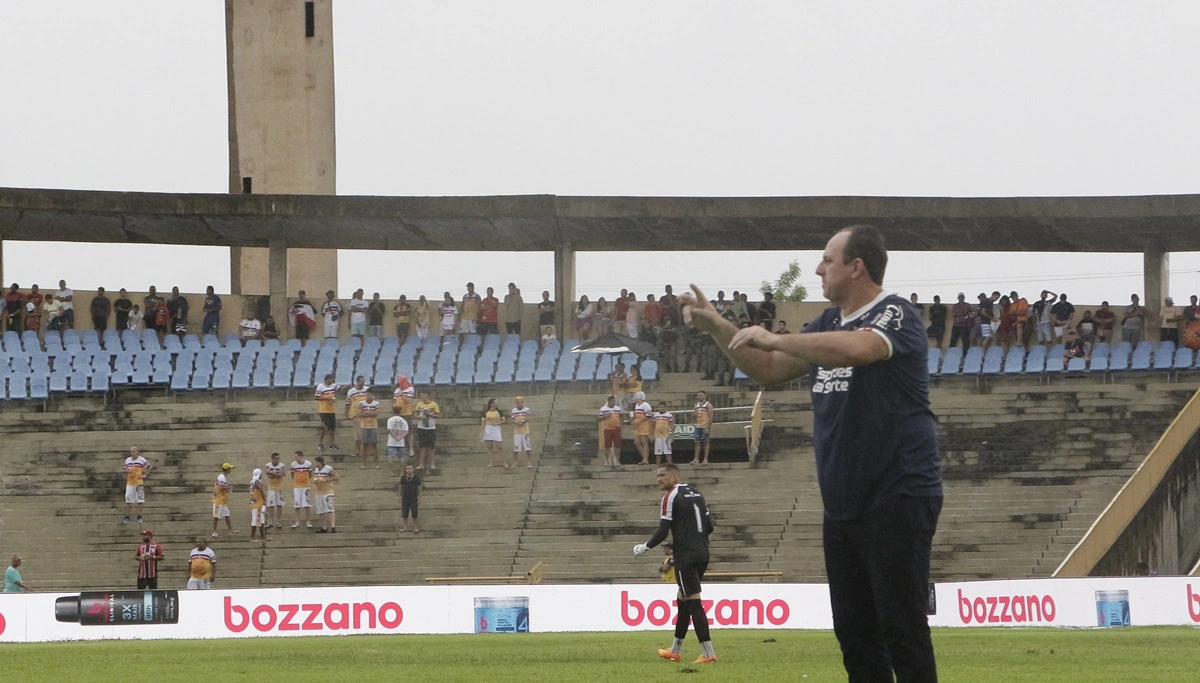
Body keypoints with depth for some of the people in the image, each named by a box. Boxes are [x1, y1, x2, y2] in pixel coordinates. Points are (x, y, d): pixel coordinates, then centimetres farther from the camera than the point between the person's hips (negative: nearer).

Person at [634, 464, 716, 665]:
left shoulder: (671, 497, -9)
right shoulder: (696, 493, 14)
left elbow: (662, 532, -13)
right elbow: (709, 526, 17)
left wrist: (645, 547, 3)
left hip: (686, 557, -8)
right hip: (702, 554, 8)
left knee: (693, 603, -7)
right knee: (683, 600, 17)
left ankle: (708, 653, -12)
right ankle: (675, 651, 25)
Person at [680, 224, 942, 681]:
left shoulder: (894, 315, -12)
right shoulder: (830, 322, 15)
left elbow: (855, 348, -34)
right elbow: (769, 370, 23)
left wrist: (774, 338, -29)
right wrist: (718, 328, 11)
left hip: (897, 501, -9)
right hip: (843, 503, 9)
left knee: (902, 628, -10)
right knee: (854, 630, 10)